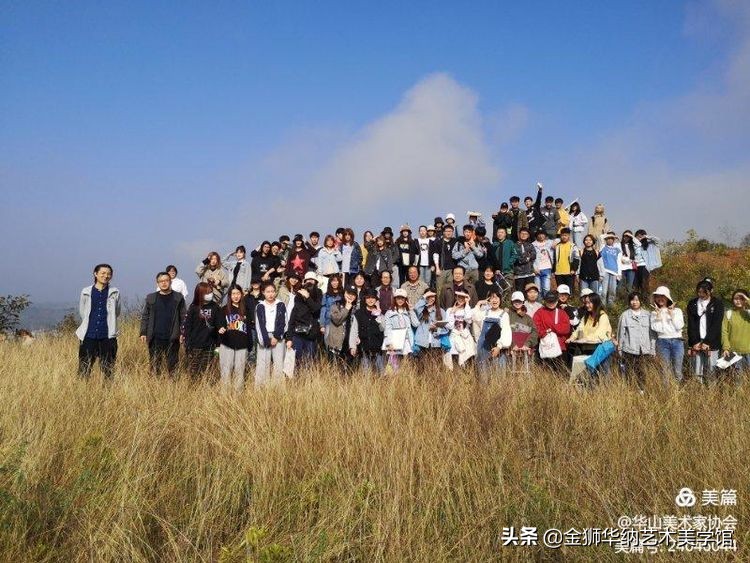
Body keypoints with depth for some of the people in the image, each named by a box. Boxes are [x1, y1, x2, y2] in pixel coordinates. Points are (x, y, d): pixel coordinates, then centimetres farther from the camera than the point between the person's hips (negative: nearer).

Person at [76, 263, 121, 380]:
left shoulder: (114, 292, 5)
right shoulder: (86, 292, 5)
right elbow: (82, 312, 16)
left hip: (108, 336, 0)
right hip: (89, 335, 0)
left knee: (108, 370, 4)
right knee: (84, 370, 1)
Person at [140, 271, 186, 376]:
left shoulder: (178, 297, 5)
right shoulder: (151, 298, 10)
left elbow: (183, 317, 3)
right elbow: (145, 317, 9)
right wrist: (143, 333, 0)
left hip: (172, 338, -1)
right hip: (155, 338, 1)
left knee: (172, 365, 3)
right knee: (154, 364, 4)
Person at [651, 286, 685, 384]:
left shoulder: (677, 311, 10)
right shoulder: (654, 313, 9)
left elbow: (679, 326, -4)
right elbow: (655, 328, -5)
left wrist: (671, 314, -3)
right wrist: (658, 314, -5)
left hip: (677, 341, 0)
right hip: (662, 342, 0)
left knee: (677, 371, -1)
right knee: (665, 371, -2)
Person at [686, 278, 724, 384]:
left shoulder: (718, 303, 3)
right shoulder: (692, 303, 9)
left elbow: (716, 324, -4)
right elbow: (691, 324, 5)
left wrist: (707, 342, -11)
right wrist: (695, 342, -6)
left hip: (711, 343, -2)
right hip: (696, 343, 2)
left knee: (710, 373, -3)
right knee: (697, 373, -1)